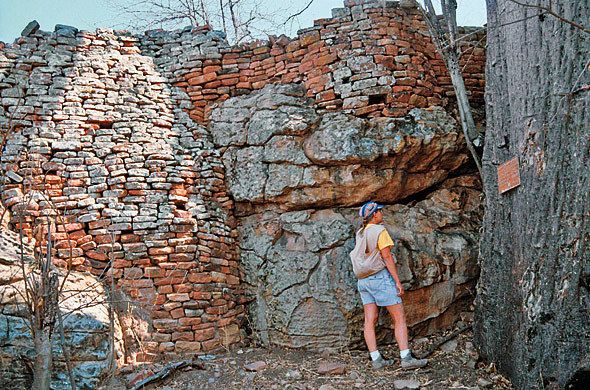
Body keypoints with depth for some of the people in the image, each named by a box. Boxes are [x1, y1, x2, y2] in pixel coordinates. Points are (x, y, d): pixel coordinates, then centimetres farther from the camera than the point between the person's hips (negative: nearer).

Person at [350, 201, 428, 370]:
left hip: (363, 280, 8)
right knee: (399, 318, -3)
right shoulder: (380, 231, -10)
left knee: (370, 321, 3)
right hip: (381, 278, -7)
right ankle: (406, 358, -7)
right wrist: (398, 281, -12)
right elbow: (387, 257, -14)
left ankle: (376, 359, 4)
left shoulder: (360, 233, 11)